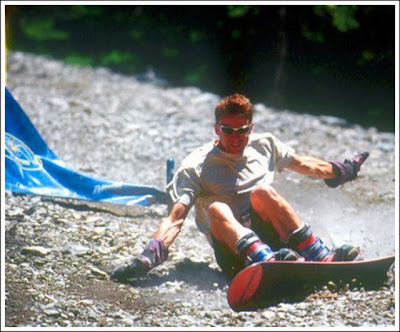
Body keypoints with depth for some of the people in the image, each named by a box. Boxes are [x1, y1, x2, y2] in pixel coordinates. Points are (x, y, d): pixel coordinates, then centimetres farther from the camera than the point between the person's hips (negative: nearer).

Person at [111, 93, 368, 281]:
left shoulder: (264, 146, 16)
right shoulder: (197, 167, 2)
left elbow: (302, 164, 34)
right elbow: (176, 218, -8)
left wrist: (340, 172, 45)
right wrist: (150, 256, -25)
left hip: (273, 235, 3)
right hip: (233, 252, -3)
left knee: (261, 192, -25)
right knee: (216, 209, -33)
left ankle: (322, 257, -41)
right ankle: (267, 261, -63)